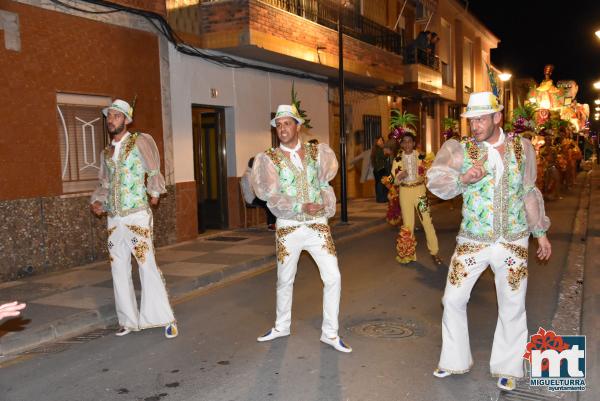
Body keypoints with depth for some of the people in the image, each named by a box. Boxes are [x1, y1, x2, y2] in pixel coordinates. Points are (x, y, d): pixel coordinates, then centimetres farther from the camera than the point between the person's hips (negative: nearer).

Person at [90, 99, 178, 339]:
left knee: (147, 266, -9)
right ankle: (129, 320, 19)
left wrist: (154, 192, 9)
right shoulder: (106, 153, 14)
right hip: (114, 219, 6)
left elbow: (153, 170, 7)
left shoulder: (139, 142, -3)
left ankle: (165, 319, 0)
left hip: (137, 216, -6)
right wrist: (97, 201, 5)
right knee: (118, 270, 8)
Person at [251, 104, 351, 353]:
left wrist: (326, 205, -10)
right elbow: (271, 196, -12)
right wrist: (302, 208, -21)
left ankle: (330, 333, 12)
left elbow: (324, 184, 8)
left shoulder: (315, 152, 3)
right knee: (284, 280, 13)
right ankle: (282, 326, 36)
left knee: (333, 277, -4)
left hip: (317, 225, 1)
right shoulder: (270, 158, -4)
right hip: (288, 228, -1)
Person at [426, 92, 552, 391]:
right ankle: (454, 361, 26)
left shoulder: (522, 147, 2)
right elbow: (435, 180, -19)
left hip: (513, 242, 1)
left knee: (512, 306, 9)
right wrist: (463, 178, -38)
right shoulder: (459, 149, -5)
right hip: (472, 241, -1)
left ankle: (507, 367, 29)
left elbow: (529, 193, 12)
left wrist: (541, 232, 14)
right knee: (453, 300, 4)